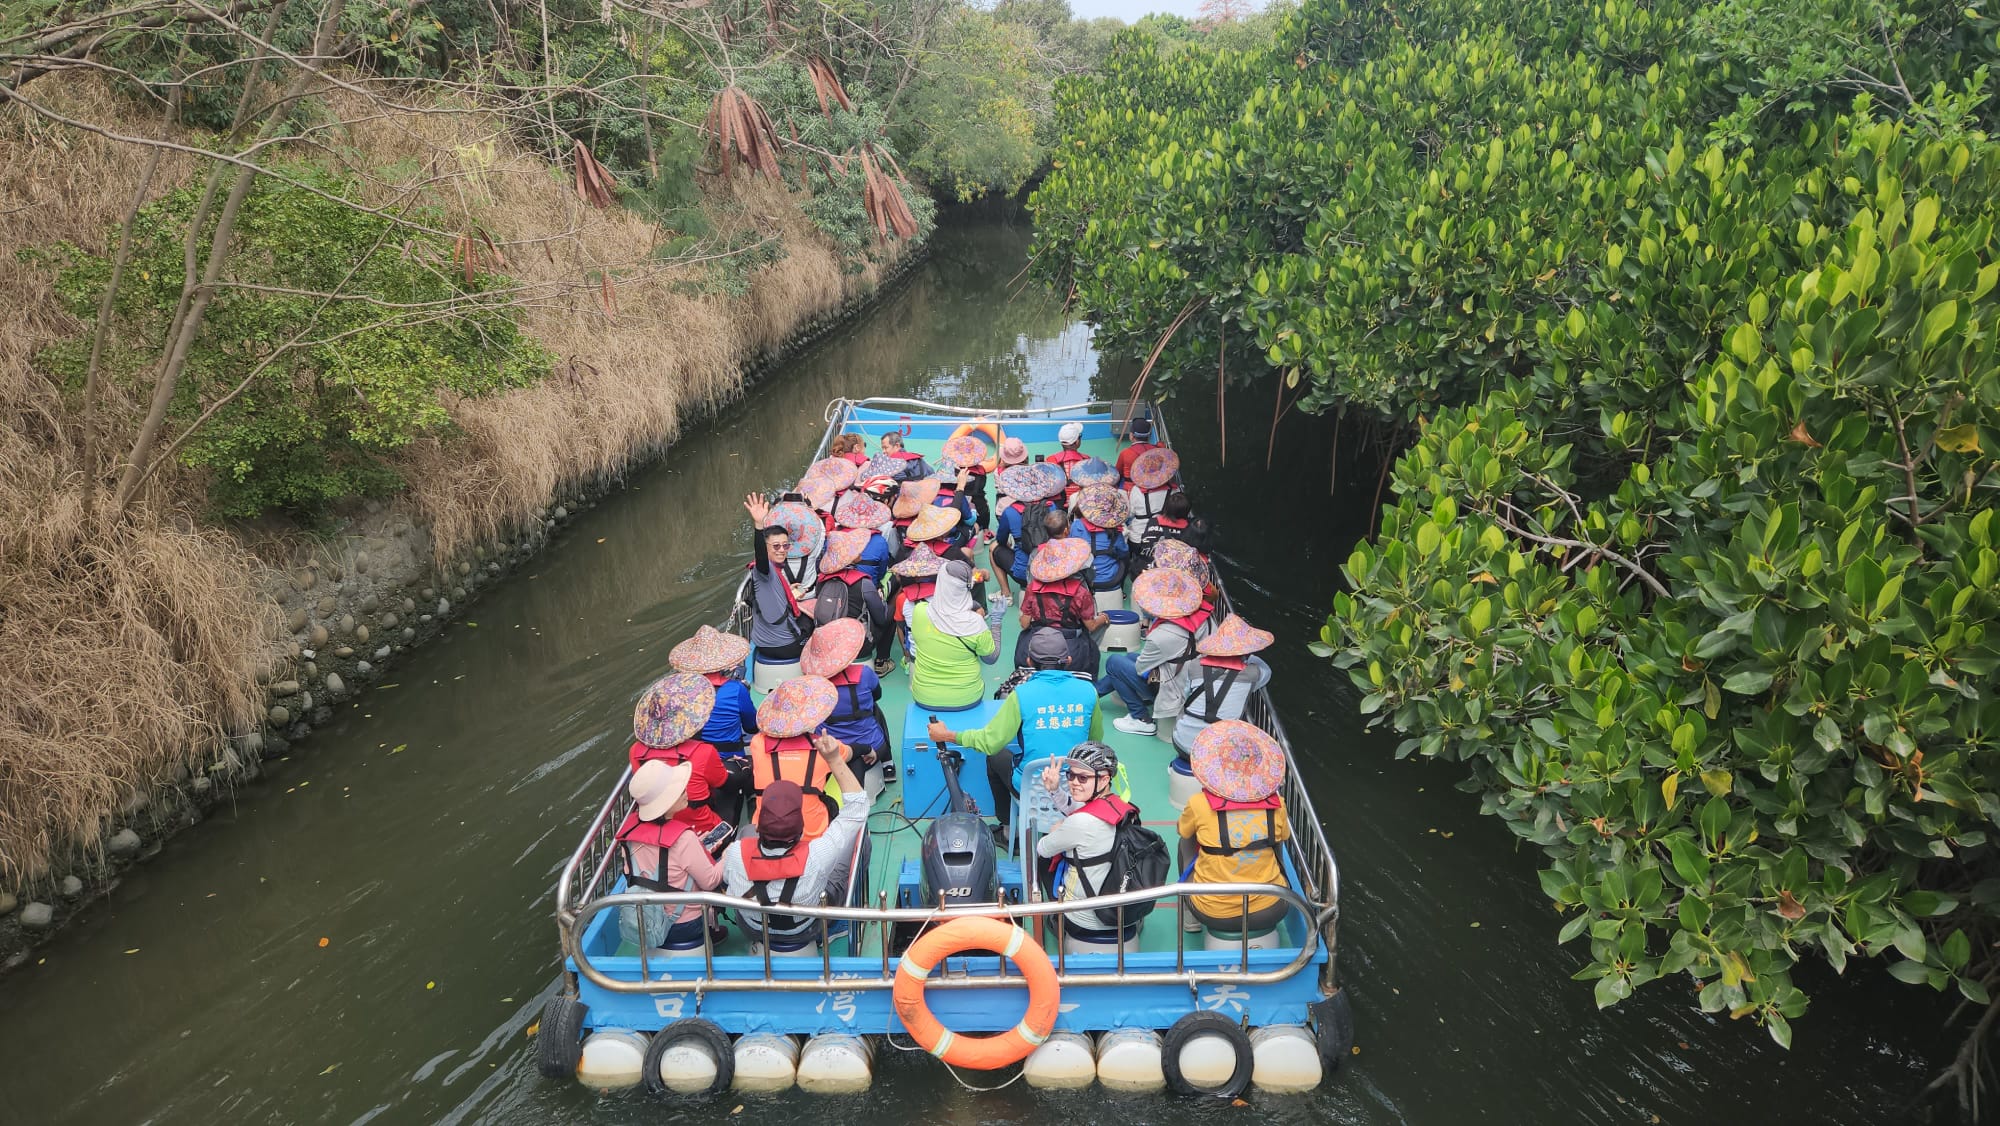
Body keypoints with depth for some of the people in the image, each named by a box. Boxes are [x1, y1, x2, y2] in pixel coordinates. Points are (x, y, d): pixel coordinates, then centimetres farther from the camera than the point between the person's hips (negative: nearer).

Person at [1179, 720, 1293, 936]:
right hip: (1270, 912, 2)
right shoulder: (1276, 806, -11)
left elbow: (1183, 831, 7)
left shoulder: (1199, 805, -16)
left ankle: (1190, 917, 33)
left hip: (1214, 915, -2)